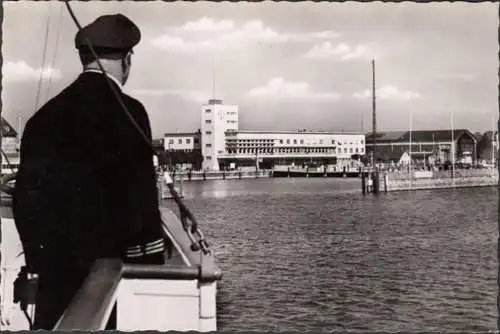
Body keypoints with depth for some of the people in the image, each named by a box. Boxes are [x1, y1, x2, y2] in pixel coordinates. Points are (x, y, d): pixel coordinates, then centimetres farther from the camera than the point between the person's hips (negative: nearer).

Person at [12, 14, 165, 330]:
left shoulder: (46, 114, 6)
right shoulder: (128, 112, -10)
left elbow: (27, 196, 8)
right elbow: (141, 198, -11)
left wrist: (38, 256, 15)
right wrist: (152, 261, -5)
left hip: (55, 267, 5)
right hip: (106, 263, -5)